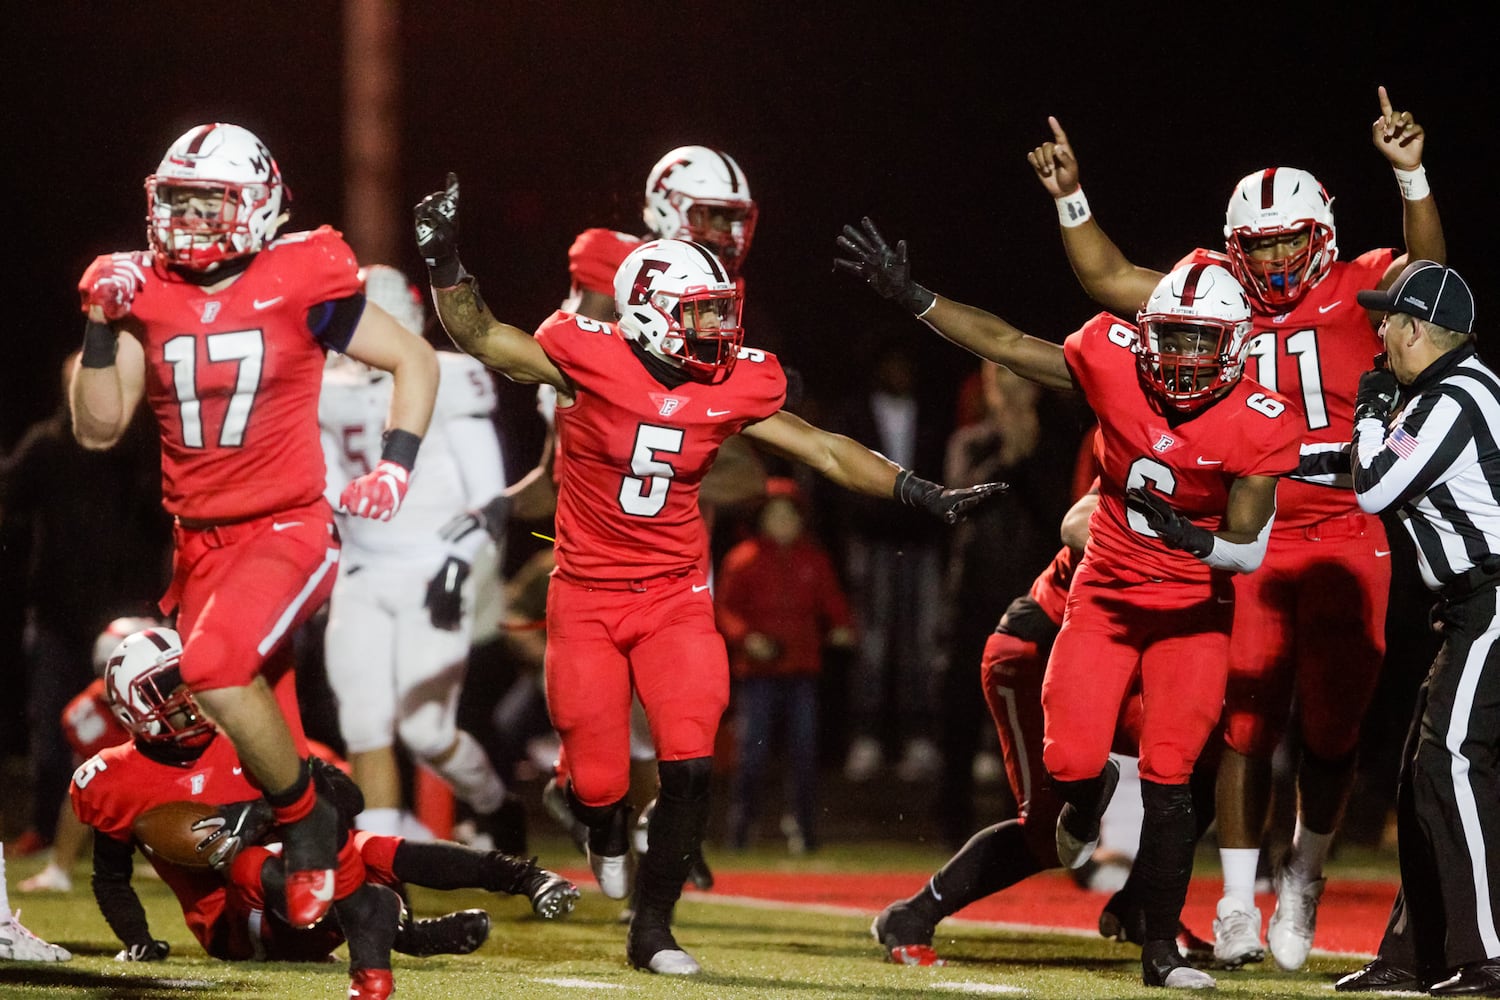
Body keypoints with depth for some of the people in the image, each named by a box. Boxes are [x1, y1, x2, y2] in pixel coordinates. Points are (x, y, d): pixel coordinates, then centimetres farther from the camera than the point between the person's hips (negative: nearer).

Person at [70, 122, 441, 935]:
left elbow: (415, 362, 4)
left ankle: (307, 823, -9)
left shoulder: (299, 282, -7)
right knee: (262, 736, 11)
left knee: (215, 663, -30)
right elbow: (98, 430, 0)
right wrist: (102, 327, -10)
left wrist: (395, 467, -8)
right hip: (199, 543, 5)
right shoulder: (145, 294, 3)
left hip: (288, 528, -5)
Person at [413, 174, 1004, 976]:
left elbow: (822, 450, 5)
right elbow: (481, 337, -11)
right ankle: (606, 832, 38)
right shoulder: (590, 360, -14)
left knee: (689, 767, -11)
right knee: (600, 779, -2)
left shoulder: (732, 386, -4)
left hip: (674, 599, 3)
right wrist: (444, 260, -25)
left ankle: (652, 929, 5)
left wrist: (922, 494, 3)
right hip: (588, 600, -2)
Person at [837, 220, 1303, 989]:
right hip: (1106, 598, 2)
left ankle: (1160, 949, 4)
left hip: (1192, 610, -2)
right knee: (1069, 761, -11)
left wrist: (1190, 537, -38)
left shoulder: (1257, 426, -18)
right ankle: (1088, 799, 31)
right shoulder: (1115, 363, -13)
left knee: (1167, 776, -10)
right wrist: (910, 297, -7)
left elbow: (1248, 548, -18)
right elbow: (1008, 346, -5)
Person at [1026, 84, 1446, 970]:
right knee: (1247, 727, 1)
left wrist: (1411, 175, -33)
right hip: (1253, 544, 2)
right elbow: (1108, 278, 11)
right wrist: (1070, 197, 1)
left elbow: (1426, 272, -20)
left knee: (1330, 729, 5)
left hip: (1347, 545, -2)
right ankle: (1238, 906, 8)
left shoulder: (1357, 294, -2)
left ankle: (1305, 875, 28)